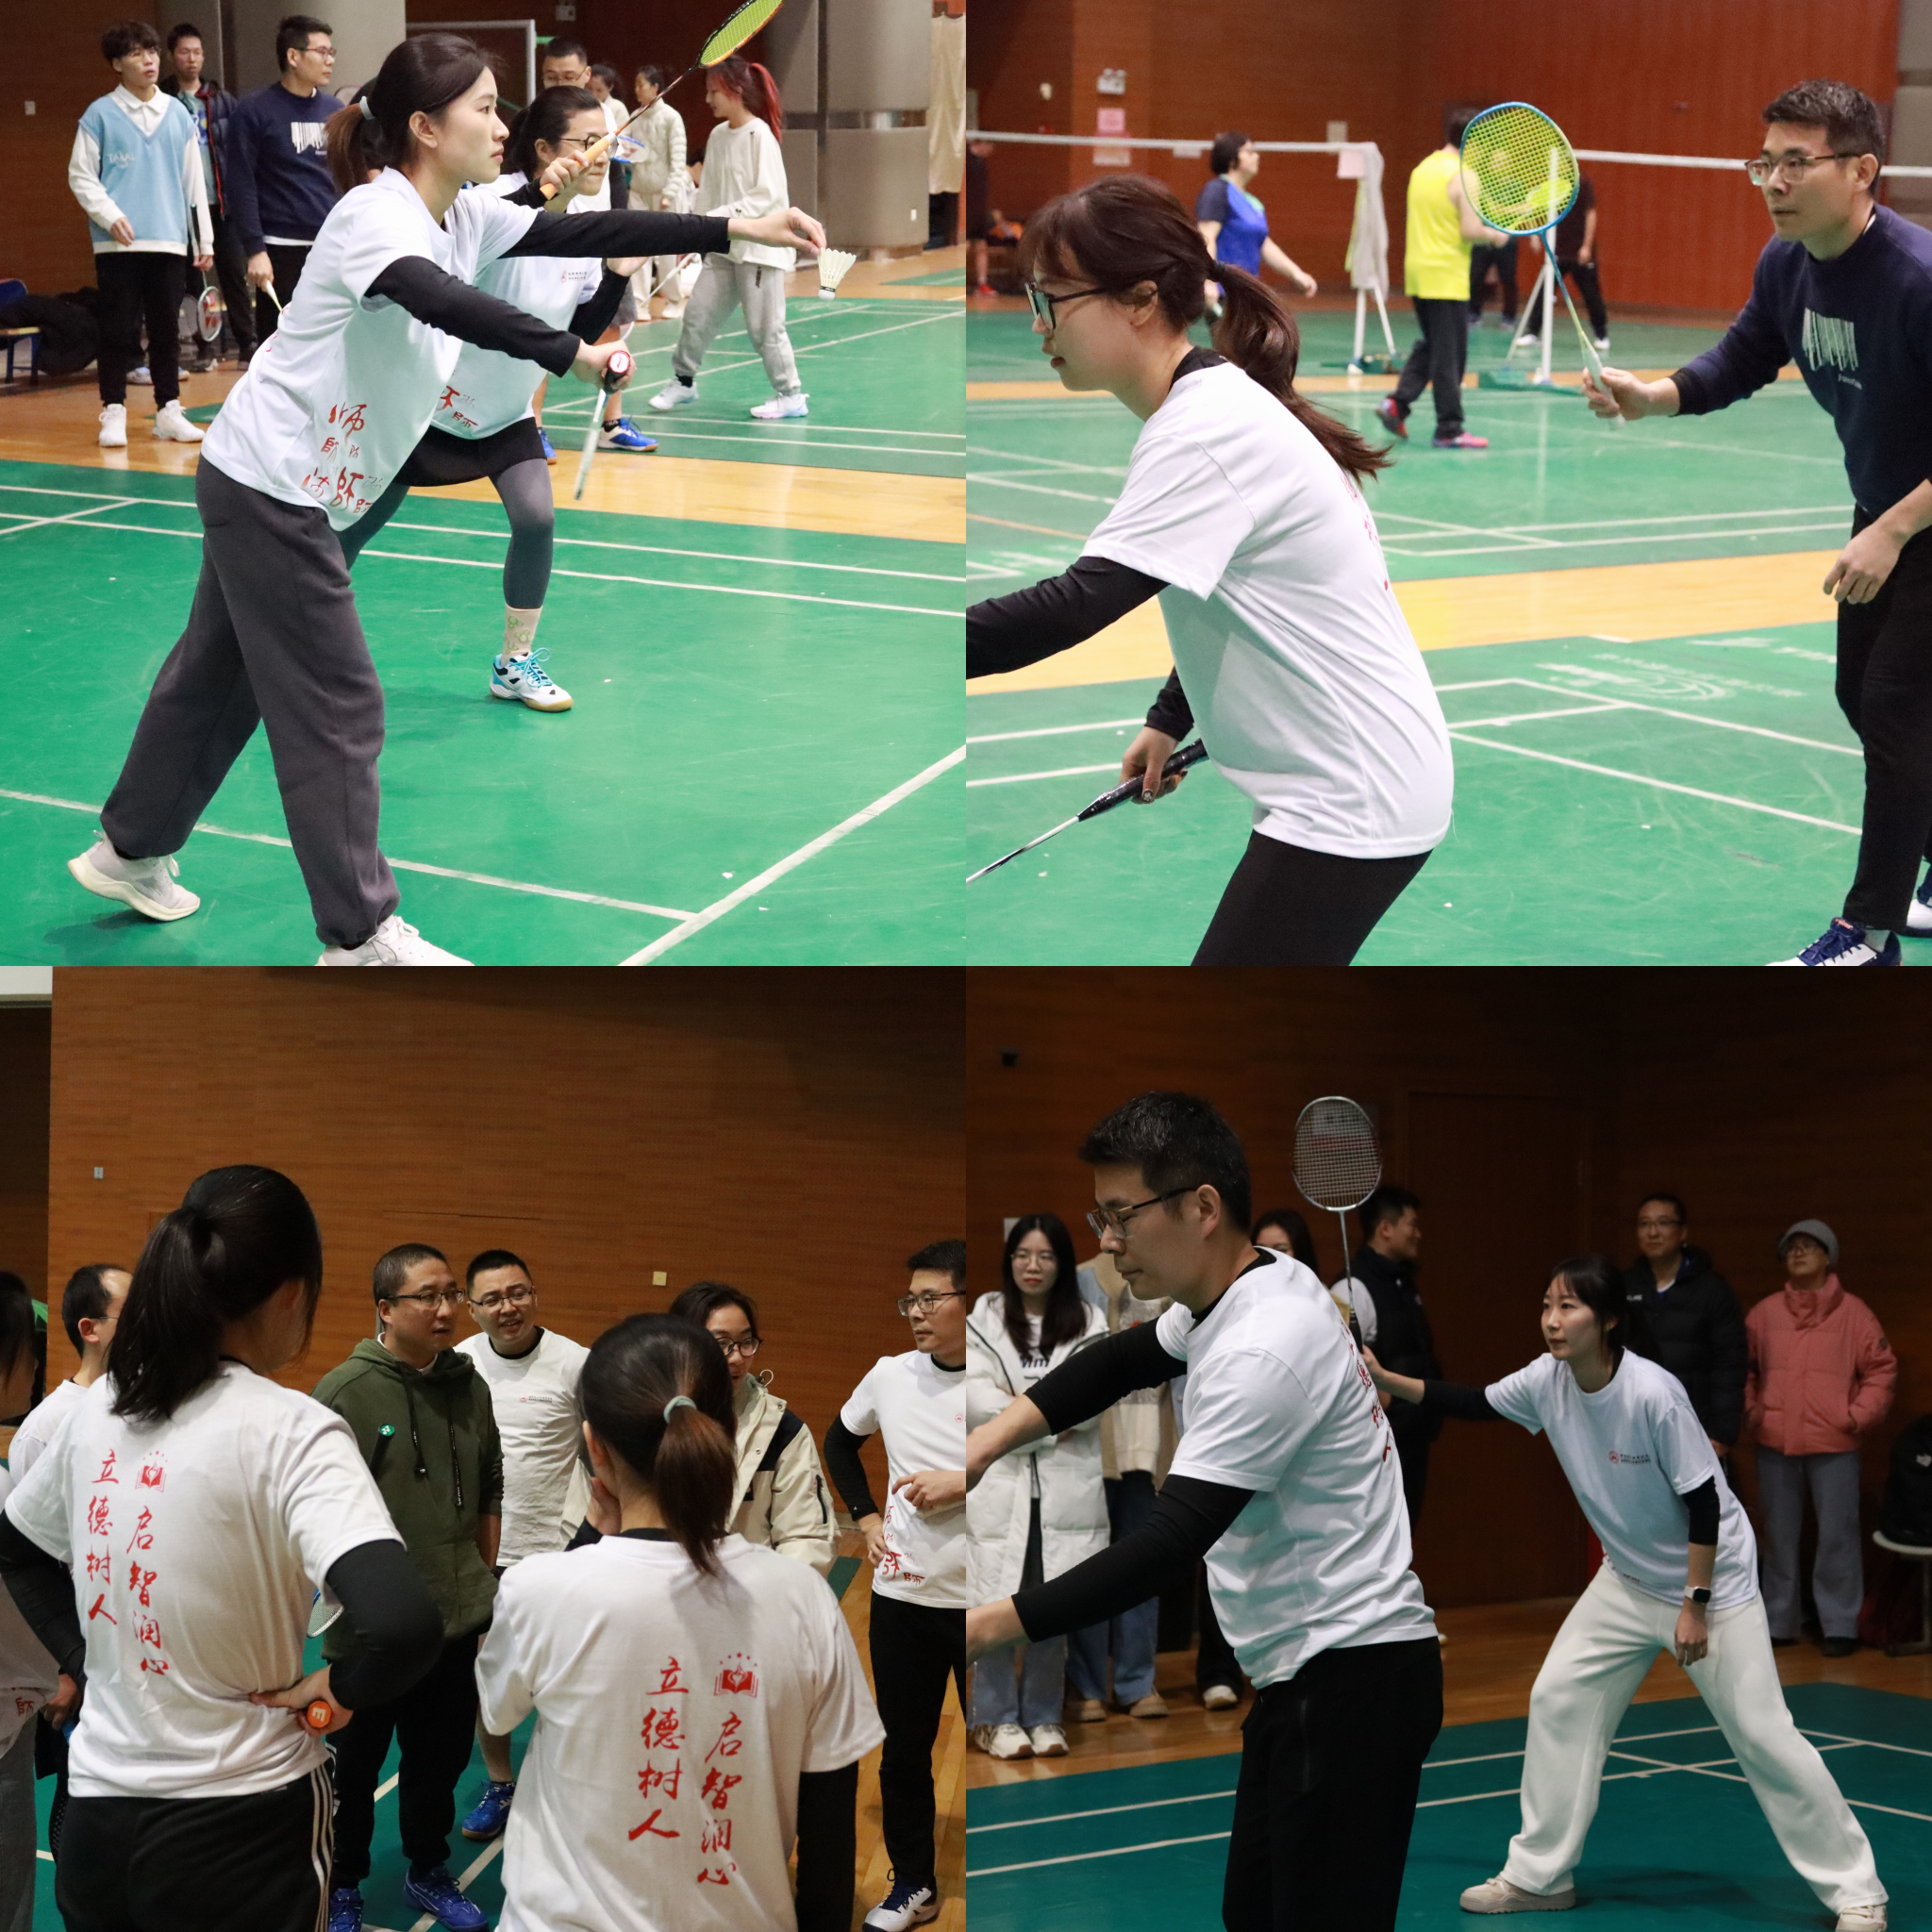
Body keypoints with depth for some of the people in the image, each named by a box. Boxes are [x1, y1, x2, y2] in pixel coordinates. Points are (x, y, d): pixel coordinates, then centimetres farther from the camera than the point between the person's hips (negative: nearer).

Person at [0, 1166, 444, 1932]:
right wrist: (336, 1692, -12)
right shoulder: (292, 1432, -18)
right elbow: (403, 1625, -31)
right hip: (239, 1832, -5)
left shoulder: (99, 1408, 2)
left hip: (94, 1820, 5)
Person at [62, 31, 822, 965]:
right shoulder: (376, 216, -23)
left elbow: (582, 233, -1)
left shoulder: (463, 218, 4)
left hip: (263, 490, 9)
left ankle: (131, 851, 37)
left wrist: (736, 228, -7)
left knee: (221, 675, 22)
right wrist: (569, 352, -47)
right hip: (269, 487, -9)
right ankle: (360, 936, 3)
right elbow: (437, 300, -43)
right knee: (338, 708, -4)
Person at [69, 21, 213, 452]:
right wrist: (110, 215, -13)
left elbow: (193, 180, 14)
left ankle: (168, 409, 13)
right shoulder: (100, 116, 0)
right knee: (119, 330, -2)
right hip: (118, 243, -3)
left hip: (169, 241, 3)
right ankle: (114, 412, 4)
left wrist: (204, 239, 12)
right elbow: (81, 176, 0)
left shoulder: (177, 114, 11)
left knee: (166, 328, 7)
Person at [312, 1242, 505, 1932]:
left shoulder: (470, 1386, 3)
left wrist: (484, 1581, 16)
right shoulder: (346, 1391, -14)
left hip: (457, 1619, 5)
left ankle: (430, 1872, 37)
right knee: (354, 1766, 10)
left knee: (441, 1758, 18)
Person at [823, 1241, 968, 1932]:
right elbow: (839, 1442, 22)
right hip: (901, 1597, 4)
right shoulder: (890, 1375, 3)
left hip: (977, 1600, -4)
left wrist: (963, 1484, -20)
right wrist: (865, 1516, 9)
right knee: (903, 1750, 12)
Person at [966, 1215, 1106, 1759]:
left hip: (1065, 1485, 1)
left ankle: (1042, 1716, 17)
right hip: (1000, 1478, -1)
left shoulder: (1088, 1325, 8)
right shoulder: (983, 1319, 6)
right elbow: (976, 1392, -5)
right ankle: (995, 1718, 8)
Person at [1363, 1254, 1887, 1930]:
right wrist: (1383, 1379, -9)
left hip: (1712, 1573, -7)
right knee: (1557, 1699, 1)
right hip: (1628, 1580, 7)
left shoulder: (1653, 1393, -28)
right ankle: (1538, 1875, 13)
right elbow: (1471, 1403, 4)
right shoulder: (1547, 1380, -10)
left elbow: (1703, 1502, -22)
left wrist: (1695, 1606, -19)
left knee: (1762, 1733, -7)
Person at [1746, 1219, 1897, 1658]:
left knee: (1837, 1535, -3)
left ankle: (1839, 1625, 2)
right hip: (1775, 1444, 3)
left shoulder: (1852, 1313, -1)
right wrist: (1747, 1407, 4)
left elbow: (1881, 1368, 0)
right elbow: (1743, 1367, 15)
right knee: (1779, 1535, 10)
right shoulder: (1765, 1312, 7)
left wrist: (1860, 1415, -8)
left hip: (1834, 1444, -3)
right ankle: (1778, 1622, 18)